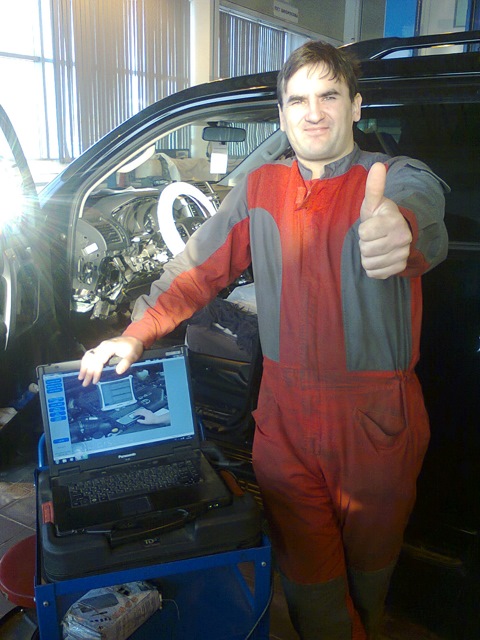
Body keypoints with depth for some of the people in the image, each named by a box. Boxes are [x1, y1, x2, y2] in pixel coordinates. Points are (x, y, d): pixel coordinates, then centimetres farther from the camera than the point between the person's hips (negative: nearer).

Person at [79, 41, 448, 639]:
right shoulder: (260, 189, 5)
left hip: (377, 421, -1)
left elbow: (421, 210, -31)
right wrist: (136, 334, 2)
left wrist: (399, 228, -55)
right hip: (285, 416, 2)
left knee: (368, 563, 21)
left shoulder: (399, 178, -6)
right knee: (306, 571, 11)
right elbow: (199, 268, 9)